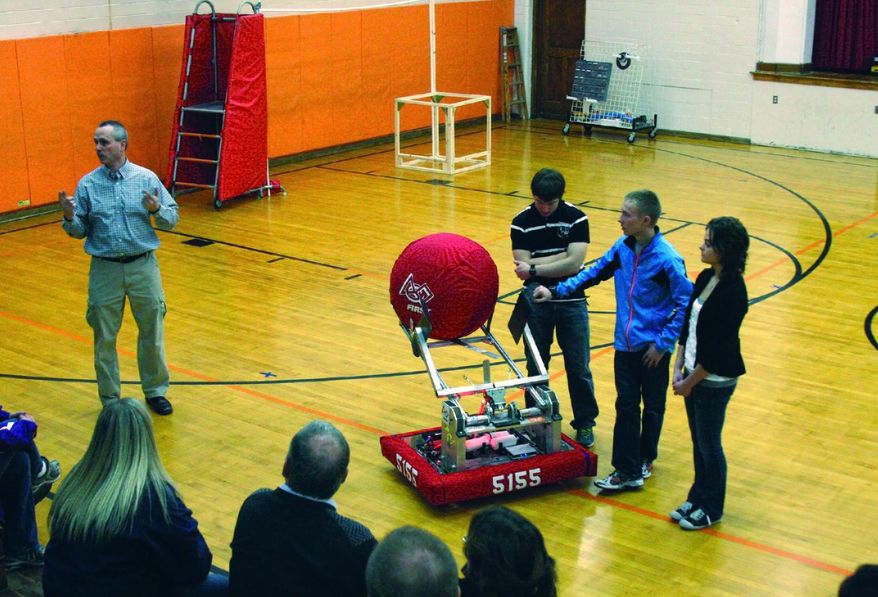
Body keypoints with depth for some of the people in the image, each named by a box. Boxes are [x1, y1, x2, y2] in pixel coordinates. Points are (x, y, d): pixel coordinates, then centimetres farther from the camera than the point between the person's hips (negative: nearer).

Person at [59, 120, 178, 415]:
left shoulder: (147, 178, -2)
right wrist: (70, 217, -17)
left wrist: (157, 209, -20)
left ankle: (155, 391, 26)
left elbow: (172, 219, 0)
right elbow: (79, 231, 3)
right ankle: (110, 399, 21)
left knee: (152, 332, 9)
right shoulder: (87, 184, 0)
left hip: (143, 266, 0)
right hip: (105, 269, 0)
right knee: (105, 338, 8)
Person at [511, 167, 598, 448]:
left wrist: (535, 268, -17)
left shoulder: (576, 218, -7)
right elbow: (522, 267, -13)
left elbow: (573, 264, -17)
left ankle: (585, 423, 20)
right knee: (535, 366, 10)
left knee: (579, 367, 5)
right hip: (536, 301, 1)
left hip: (571, 301, -1)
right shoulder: (522, 222, -4)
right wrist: (560, 259, -16)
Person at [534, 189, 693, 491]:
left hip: (653, 348, -4)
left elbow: (686, 305, -14)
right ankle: (627, 470, 9)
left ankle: (644, 459, 31)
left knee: (652, 407, 13)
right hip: (626, 344, 5)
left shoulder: (667, 259, -19)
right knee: (626, 406, 5)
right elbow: (594, 272, 11)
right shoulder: (623, 247, -3)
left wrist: (663, 343, -14)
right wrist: (556, 291, 5)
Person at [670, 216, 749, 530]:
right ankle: (697, 498, 34)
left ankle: (711, 509, 23)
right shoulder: (706, 278, 3)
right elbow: (687, 324, 8)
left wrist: (690, 382, -13)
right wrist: (679, 368, 2)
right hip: (695, 373, 8)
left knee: (709, 445, 7)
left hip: (715, 380, -8)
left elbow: (717, 347, -21)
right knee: (698, 442, 19)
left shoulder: (732, 292, -23)